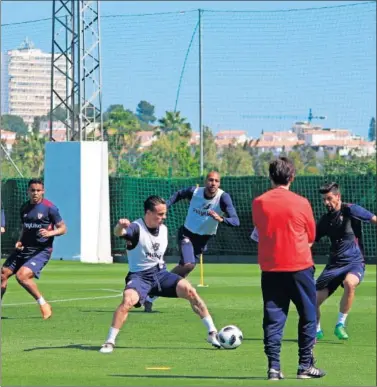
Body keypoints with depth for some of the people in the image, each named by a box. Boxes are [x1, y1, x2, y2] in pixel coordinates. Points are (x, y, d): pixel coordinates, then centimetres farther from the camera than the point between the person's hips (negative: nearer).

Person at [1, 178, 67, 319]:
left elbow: (62, 228, -4)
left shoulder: (49, 208, -8)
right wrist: (19, 241, 4)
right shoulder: (24, 208, 9)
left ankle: (43, 304, -7)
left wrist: (50, 233, -23)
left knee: (22, 276, -24)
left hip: (41, 250, -7)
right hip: (24, 249, 7)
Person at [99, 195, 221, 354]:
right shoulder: (136, 228, -15)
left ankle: (212, 333, -6)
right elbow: (119, 233, -39)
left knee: (189, 290, -15)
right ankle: (110, 342, -20)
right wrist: (120, 226, -61)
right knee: (128, 300, -33)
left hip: (160, 272, 5)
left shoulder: (163, 229, 6)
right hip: (139, 275, -5)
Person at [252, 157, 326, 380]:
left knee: (273, 319, 5)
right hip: (299, 267, -2)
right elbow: (311, 236, 5)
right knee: (308, 317, 10)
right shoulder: (301, 203, -7)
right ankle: (305, 366, 8)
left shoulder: (259, 203, -1)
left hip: (270, 269, 2)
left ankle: (274, 367, -2)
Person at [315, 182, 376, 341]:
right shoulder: (326, 219, 9)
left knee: (349, 283, -39)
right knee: (313, 300, -5)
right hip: (334, 264, 5)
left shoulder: (350, 210, -7)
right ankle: (317, 331, 24)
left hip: (354, 262, -5)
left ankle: (340, 325, -21)